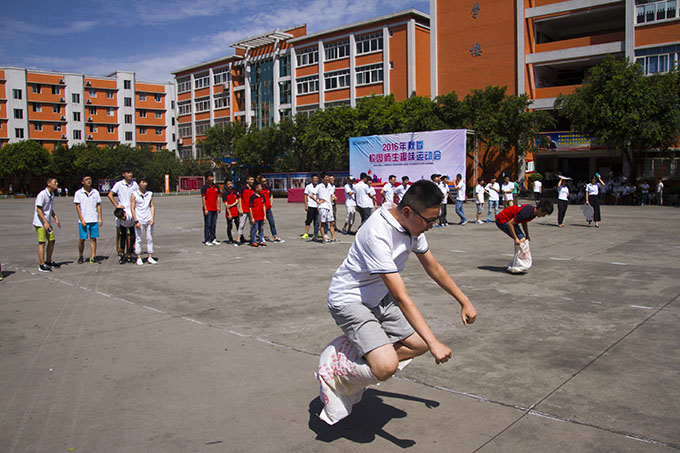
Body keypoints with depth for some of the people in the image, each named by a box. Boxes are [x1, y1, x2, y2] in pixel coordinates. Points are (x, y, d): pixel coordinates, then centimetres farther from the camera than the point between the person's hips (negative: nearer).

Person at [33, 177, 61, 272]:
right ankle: (41, 266, -3)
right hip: (40, 222, -9)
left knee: (52, 240, 12)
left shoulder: (52, 195, 10)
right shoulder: (42, 194, -17)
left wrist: (56, 218, 10)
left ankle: (48, 261, 25)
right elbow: (38, 210, -20)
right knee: (42, 243, -7)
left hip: (47, 222, 9)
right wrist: (45, 222, -24)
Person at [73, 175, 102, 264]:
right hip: (83, 220, -2)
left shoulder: (95, 192, 9)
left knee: (93, 238, 1)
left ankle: (92, 257, 4)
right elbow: (77, 207, -1)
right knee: (82, 239, 1)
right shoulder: (78, 193, 2)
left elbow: (98, 206, 10)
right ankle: (80, 257, 17)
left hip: (94, 220, 2)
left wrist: (100, 218, 3)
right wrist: (82, 219, -9)